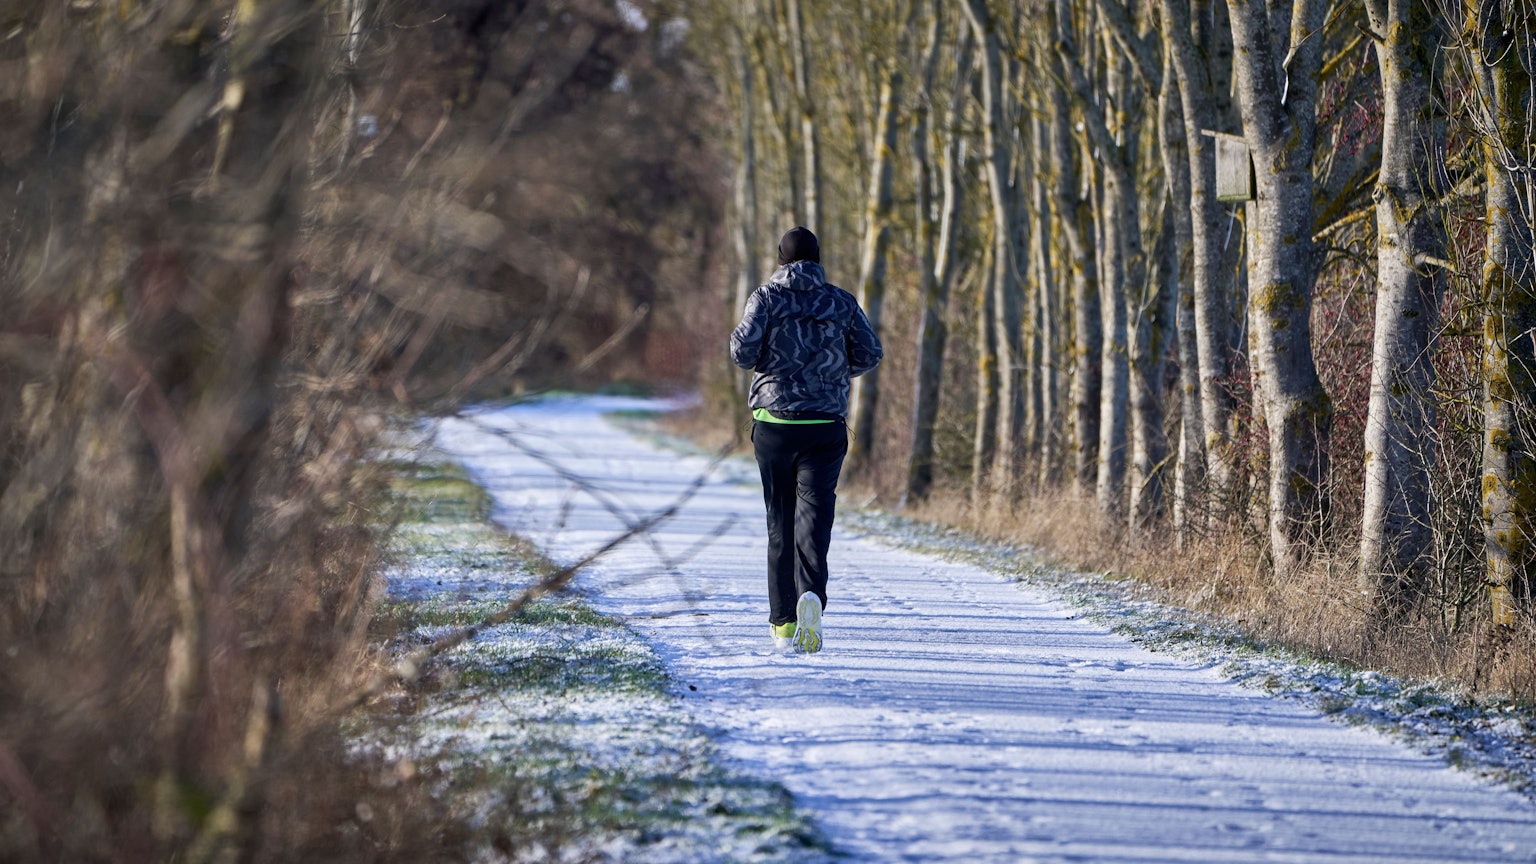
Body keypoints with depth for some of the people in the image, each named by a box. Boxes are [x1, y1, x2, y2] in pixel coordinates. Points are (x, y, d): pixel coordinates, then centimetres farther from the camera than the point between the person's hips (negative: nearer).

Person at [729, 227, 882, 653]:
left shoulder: (766, 298, 0)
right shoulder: (841, 302, 4)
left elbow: (743, 351, -10)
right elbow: (870, 354, 2)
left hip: (774, 423, 0)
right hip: (826, 426, 0)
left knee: (779, 521, 10)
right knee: (814, 514, -6)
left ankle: (783, 621, 13)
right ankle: (811, 595, -32)